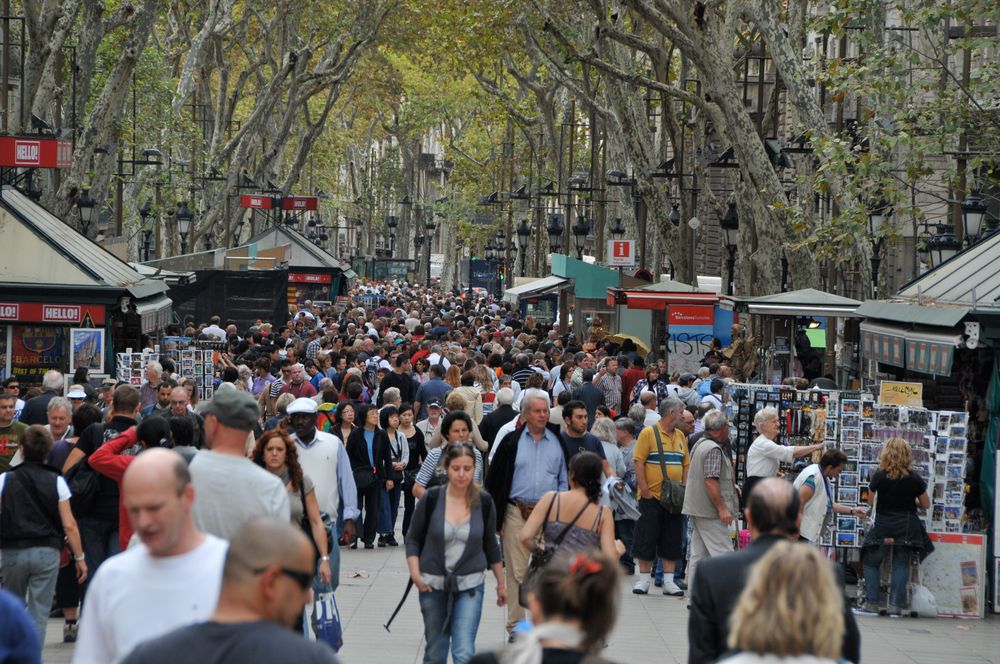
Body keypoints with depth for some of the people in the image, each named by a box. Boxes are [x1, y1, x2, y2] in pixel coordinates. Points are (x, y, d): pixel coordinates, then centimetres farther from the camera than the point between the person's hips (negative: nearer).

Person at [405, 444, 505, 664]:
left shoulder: (484, 502, -4)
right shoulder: (431, 499, -8)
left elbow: (491, 545, 9)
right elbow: (413, 539, 1)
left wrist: (501, 583, 14)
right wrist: (415, 574, -11)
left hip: (470, 586, -1)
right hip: (433, 585, 1)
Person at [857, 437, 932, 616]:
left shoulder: (879, 476, -6)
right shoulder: (914, 478, -3)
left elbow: (870, 501, 5)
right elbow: (926, 504, 6)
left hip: (883, 526, -1)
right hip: (907, 527, 1)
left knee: (871, 563, 10)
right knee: (901, 565, 6)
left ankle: (871, 603, 3)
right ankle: (895, 605, 1)